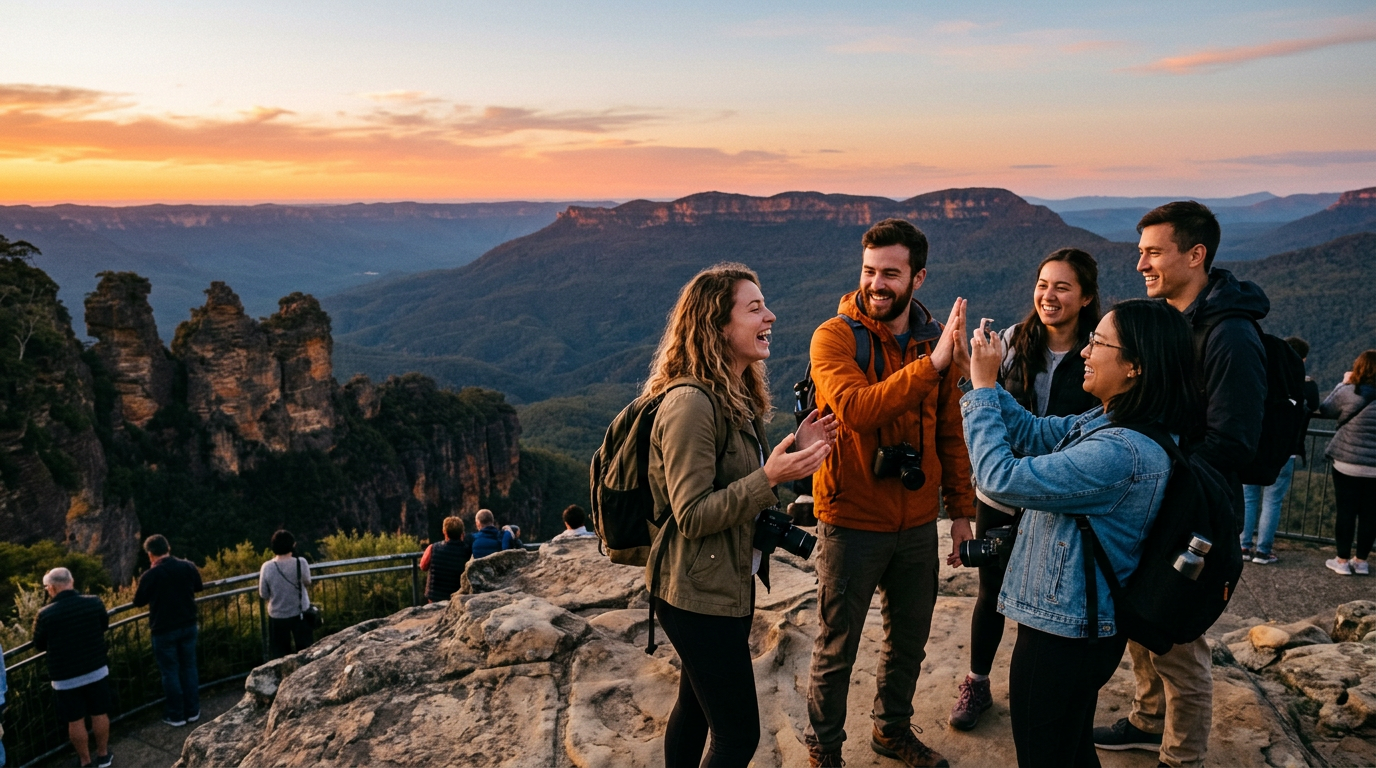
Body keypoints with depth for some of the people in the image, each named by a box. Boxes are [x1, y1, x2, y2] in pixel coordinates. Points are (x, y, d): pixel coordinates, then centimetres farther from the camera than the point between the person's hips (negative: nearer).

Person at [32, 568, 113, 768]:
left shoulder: (45, 614, -17)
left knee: (75, 720, 12)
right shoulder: (94, 602, -10)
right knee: (100, 714, 16)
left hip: (66, 677, -2)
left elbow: (39, 645, 0)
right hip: (97, 670, 2)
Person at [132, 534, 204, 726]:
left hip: (164, 630, -4)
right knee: (189, 667, 15)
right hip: (188, 626, 4)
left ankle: (176, 716, 17)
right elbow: (198, 587, 14)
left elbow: (138, 602, -2)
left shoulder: (149, 576, -17)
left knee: (170, 672, 8)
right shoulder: (188, 567, -5)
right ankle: (193, 711, 22)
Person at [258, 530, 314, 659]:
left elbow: (264, 594, -6)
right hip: (300, 613, 0)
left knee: (280, 654, 16)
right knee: (304, 650, 18)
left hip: (277, 615, 0)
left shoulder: (267, 567, -17)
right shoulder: (301, 563, -19)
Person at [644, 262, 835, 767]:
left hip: (729, 582, 9)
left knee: (696, 707, 22)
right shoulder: (690, 402, -23)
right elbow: (692, 517, -23)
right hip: (698, 594, -9)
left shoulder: (738, 396, 7)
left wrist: (794, 449, 0)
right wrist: (769, 477, -31)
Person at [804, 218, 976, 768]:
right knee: (838, 647, 11)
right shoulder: (834, 337, -14)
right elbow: (856, 408, -32)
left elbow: (949, 432, 10)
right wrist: (931, 364, -37)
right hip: (851, 522, -5)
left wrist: (961, 510, 10)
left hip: (918, 523, 5)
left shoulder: (935, 340, 2)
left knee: (909, 639, 21)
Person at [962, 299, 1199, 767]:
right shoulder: (1106, 422, 0)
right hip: (1077, 623, 10)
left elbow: (1001, 477, -29)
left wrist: (983, 388, -20)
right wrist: (979, 375, 0)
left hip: (1063, 636, -9)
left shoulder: (1122, 452, -31)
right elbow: (1032, 433, 10)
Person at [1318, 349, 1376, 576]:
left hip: (1347, 463, -3)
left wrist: (1343, 383, 11)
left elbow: (1325, 409, 3)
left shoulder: (1349, 393, -12)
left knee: (1346, 512, 6)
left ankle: (1342, 560, 12)